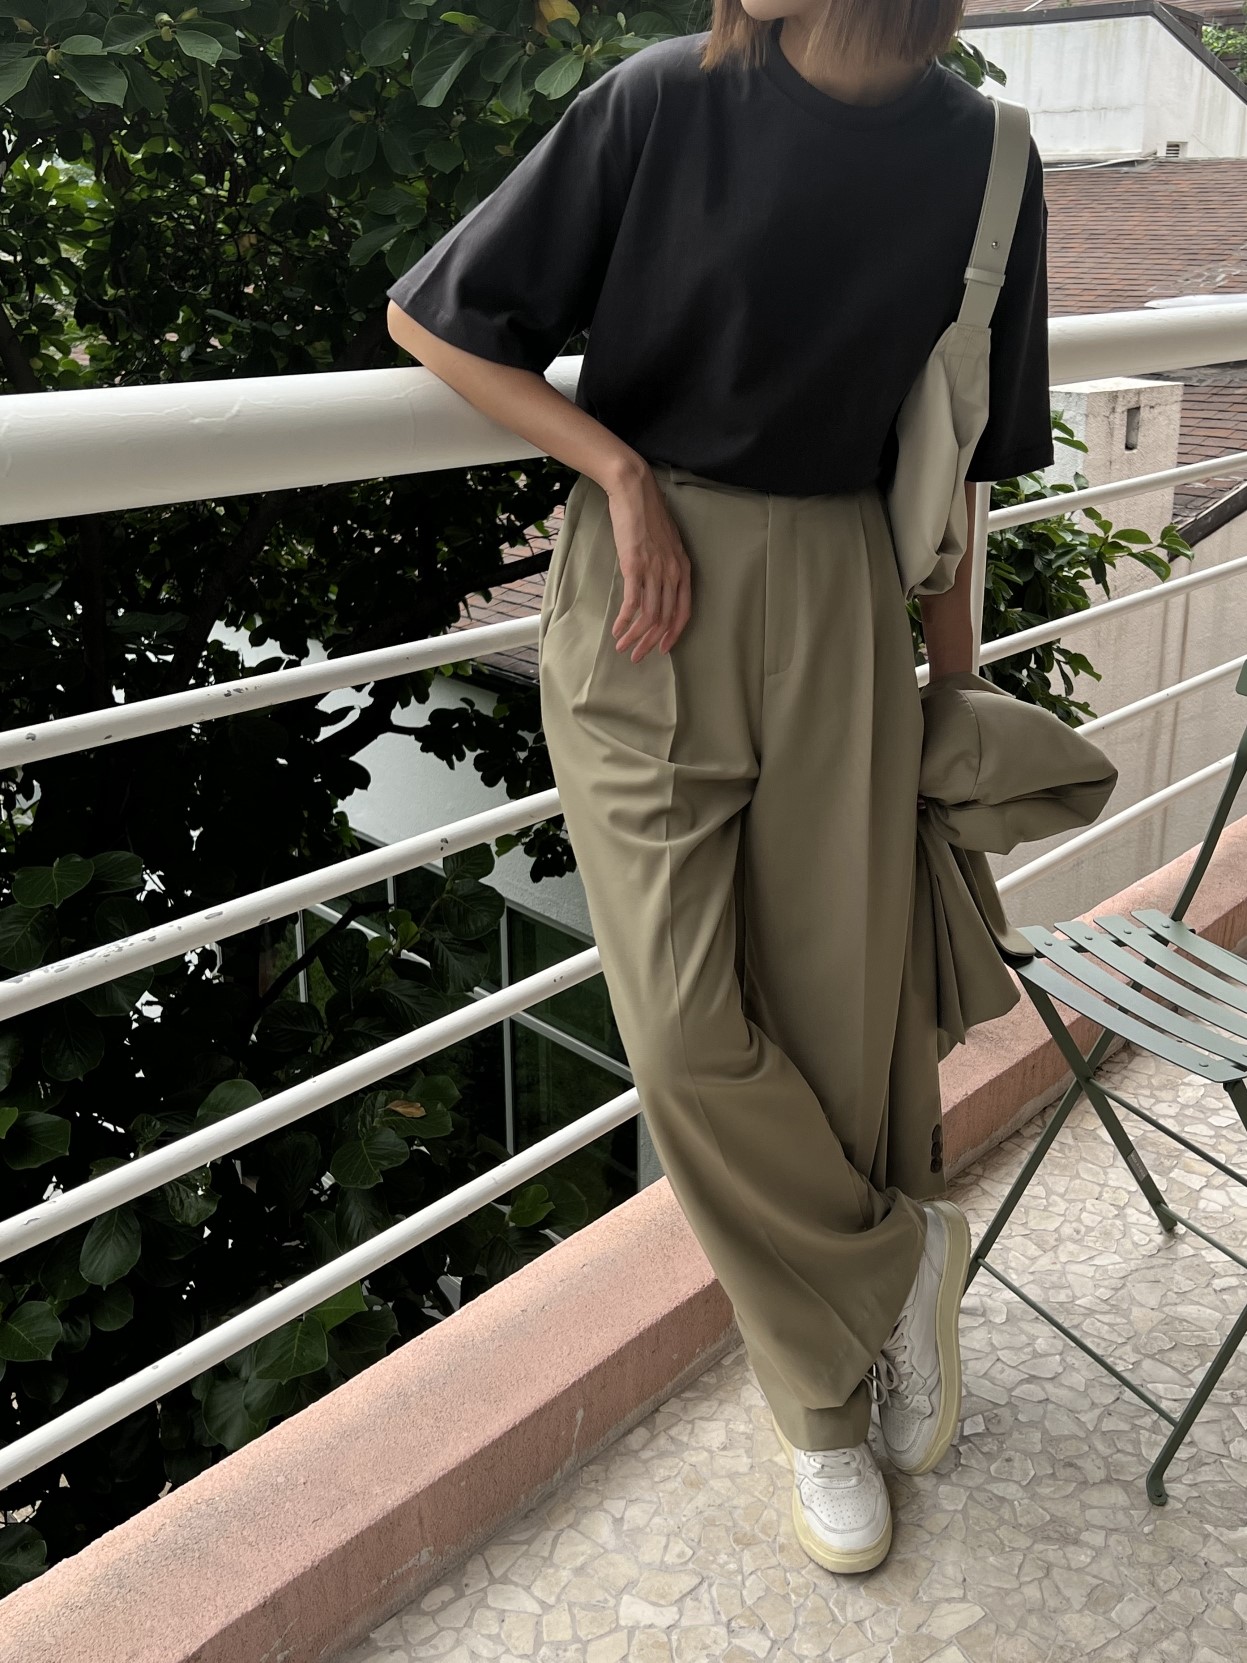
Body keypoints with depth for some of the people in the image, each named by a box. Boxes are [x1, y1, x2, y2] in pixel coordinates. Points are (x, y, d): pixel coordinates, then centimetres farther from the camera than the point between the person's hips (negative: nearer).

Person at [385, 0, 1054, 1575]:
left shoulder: (979, 157, 4)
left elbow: (951, 461, 10)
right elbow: (433, 318, 2)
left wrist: (955, 684, 11)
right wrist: (624, 473, -8)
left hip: (836, 609, 1)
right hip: (645, 598, -1)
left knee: (849, 1008, 3)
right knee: (687, 1033, -7)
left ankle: (828, 1396, 30)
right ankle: (903, 1255, 21)